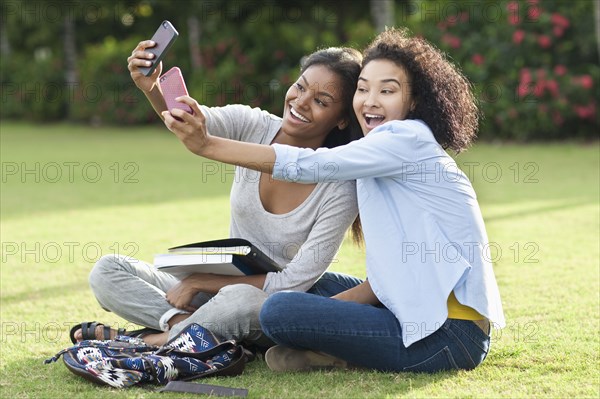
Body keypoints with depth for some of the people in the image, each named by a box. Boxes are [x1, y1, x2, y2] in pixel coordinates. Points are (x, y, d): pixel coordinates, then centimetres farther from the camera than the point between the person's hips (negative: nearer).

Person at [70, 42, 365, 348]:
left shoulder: (341, 192, -19)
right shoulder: (254, 126, -8)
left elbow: (294, 283, -17)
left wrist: (201, 281, -17)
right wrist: (151, 88, -46)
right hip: (223, 286, 5)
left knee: (241, 299, -39)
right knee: (106, 271, -8)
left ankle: (152, 339, -16)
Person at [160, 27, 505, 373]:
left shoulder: (408, 138, -11)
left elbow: (311, 165, -22)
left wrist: (208, 145, -25)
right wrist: (343, 300, 2)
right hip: (423, 310, 10)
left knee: (279, 311, -17)